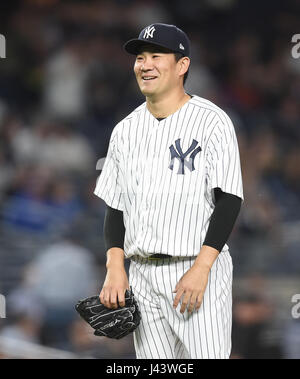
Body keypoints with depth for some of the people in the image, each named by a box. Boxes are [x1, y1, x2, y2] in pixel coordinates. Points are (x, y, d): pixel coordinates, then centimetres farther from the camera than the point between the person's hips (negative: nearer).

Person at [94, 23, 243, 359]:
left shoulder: (212, 122, -5)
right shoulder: (125, 130, 12)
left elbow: (229, 201, -10)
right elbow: (115, 206, 14)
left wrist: (201, 268, -19)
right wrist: (115, 267, -1)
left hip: (200, 270, -5)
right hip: (140, 275, 5)